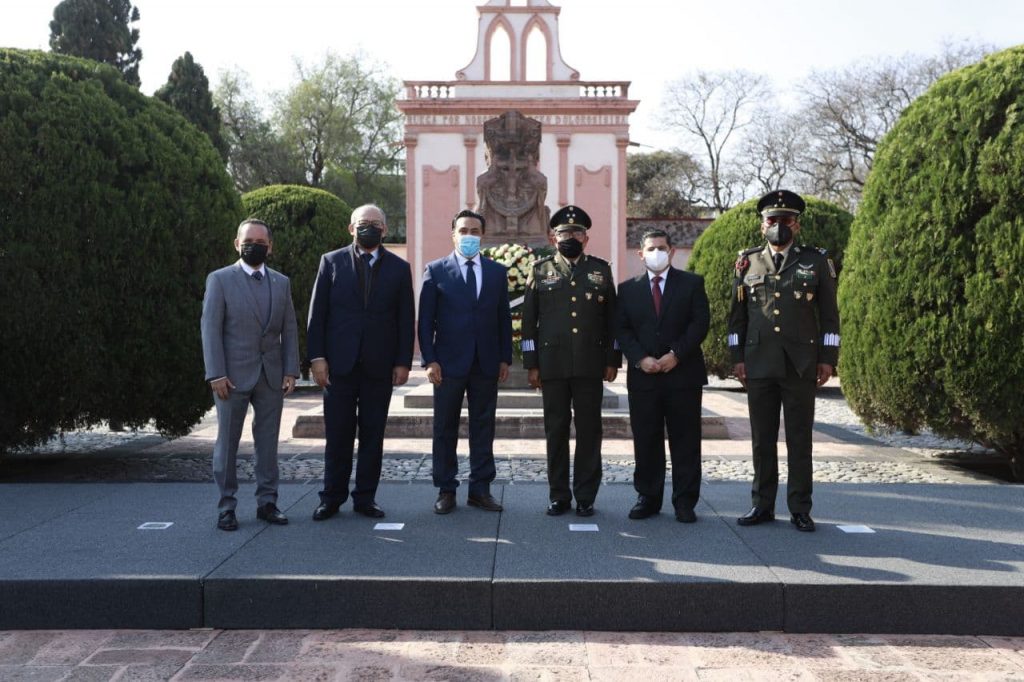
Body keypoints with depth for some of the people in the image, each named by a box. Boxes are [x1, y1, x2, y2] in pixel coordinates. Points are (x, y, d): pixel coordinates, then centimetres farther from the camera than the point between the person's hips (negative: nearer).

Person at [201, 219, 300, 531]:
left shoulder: (281, 282, 11)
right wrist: (216, 374, -12)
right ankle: (226, 506, 12)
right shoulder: (220, 279, 0)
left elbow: (289, 330, 10)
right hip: (233, 375, -3)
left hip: (272, 375, 3)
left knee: (268, 441, 7)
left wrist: (291, 370, 0)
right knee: (227, 442, 4)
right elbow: (210, 329, -5)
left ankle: (267, 502, 16)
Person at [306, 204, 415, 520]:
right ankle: (332, 497, 17)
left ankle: (365, 497, 17)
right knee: (338, 435, 5)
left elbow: (405, 319, 5)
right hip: (339, 363, -1)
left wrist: (403, 362, -1)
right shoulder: (331, 262, 5)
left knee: (373, 435, 7)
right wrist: (317, 357, -5)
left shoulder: (399, 268, 7)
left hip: (379, 365, 1)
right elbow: (317, 313, 2)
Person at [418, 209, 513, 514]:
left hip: (487, 364, 2)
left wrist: (505, 358, 3)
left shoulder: (497, 272, 9)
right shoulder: (435, 270, 1)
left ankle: (480, 489, 16)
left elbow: (504, 318, 9)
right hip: (448, 363, -2)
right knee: (445, 429, 5)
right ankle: (445, 490, 15)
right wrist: (430, 360, -8)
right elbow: (426, 319, -1)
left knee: (483, 429, 7)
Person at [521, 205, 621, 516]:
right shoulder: (541, 270, 8)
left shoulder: (601, 270, 10)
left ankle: (586, 496, 13)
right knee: (556, 431, 5)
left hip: (591, 365, 0)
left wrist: (612, 361, 4)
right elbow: (529, 320, 6)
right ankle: (558, 496, 14)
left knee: (589, 430, 3)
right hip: (552, 365, 0)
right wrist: (531, 364, 1)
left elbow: (611, 318, 9)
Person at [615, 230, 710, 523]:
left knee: (685, 441, 2)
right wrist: (640, 358, -10)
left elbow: (700, 322, -3)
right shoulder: (628, 289, 11)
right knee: (645, 441, 5)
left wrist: (676, 354, -13)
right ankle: (648, 498, 15)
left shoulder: (692, 283, 6)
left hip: (683, 373, -1)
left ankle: (685, 501, 10)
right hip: (642, 375, 2)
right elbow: (621, 329, 5)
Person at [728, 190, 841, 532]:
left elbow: (829, 315, 4)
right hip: (759, 365, 2)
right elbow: (737, 315, 10)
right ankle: (763, 505, 17)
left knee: (800, 440, 4)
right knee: (762, 439, 7)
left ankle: (800, 509, 12)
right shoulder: (747, 263, 8)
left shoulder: (816, 262, 5)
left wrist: (828, 359, -2)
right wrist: (737, 357, 4)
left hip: (801, 366, -1)